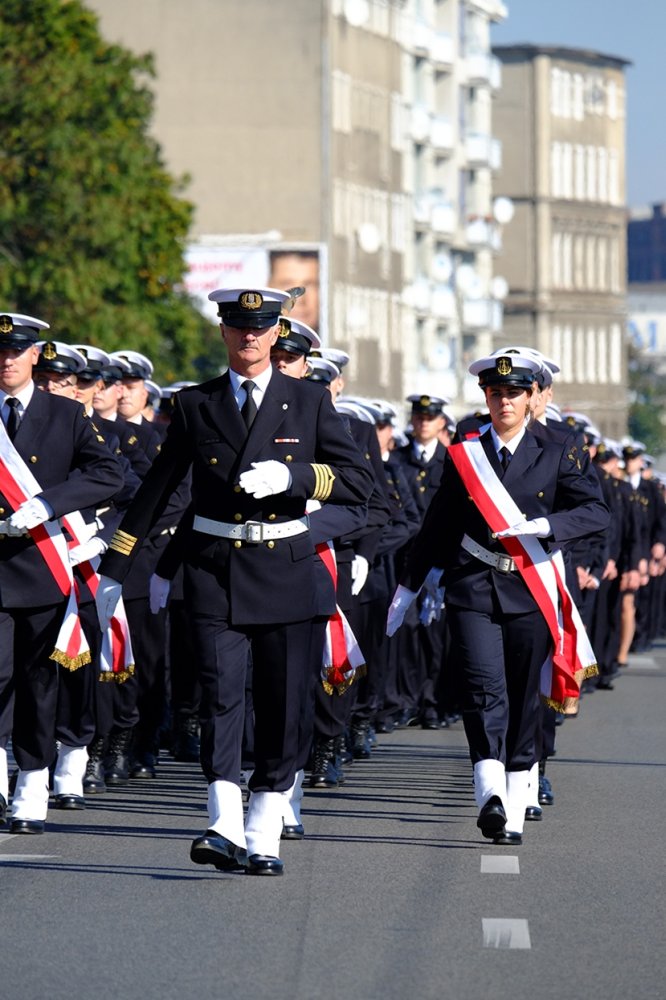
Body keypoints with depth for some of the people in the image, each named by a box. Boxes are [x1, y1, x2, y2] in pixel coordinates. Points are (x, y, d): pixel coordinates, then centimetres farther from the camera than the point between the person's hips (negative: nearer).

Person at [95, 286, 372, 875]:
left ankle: (263, 839, 13)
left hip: (283, 570, 0)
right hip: (214, 568, 0)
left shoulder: (309, 402, 4)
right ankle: (225, 830, -22)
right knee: (220, 695, -14)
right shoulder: (196, 405, 7)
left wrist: (291, 476, -18)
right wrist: (115, 570, 13)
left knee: (282, 708, 4)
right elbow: (156, 488, 13)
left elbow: (359, 482, -1)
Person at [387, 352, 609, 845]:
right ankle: (491, 795, -32)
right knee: (485, 690, -18)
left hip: (529, 596, 1)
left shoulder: (554, 457, 6)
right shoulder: (462, 456, 9)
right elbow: (437, 526, 15)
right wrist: (408, 588, 18)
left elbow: (597, 511, -5)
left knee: (523, 703, 4)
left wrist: (540, 525, -20)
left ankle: (514, 815, 12)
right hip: (473, 593, -1)